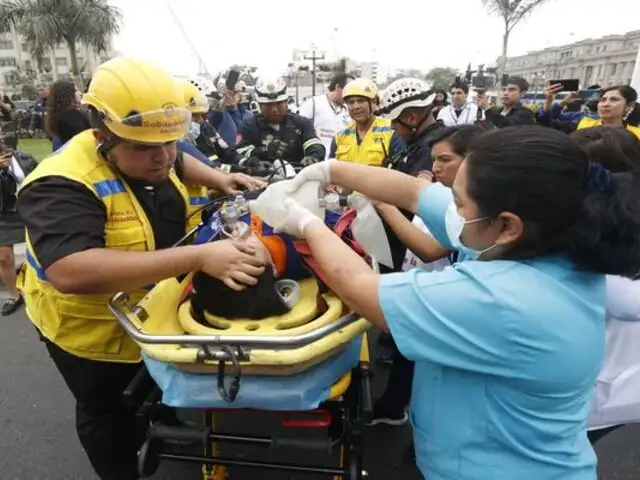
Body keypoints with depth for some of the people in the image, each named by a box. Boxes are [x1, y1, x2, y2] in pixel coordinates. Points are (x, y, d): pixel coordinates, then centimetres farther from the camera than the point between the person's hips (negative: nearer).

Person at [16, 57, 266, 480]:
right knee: (108, 414, 19)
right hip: (93, 326, -7)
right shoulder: (64, 184, -35)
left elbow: (179, 164, 12)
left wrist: (218, 179, -8)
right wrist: (198, 257, -56)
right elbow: (71, 273, -50)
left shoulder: (149, 154, -12)